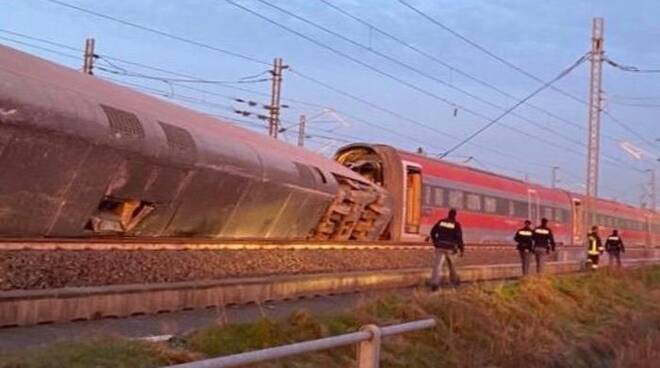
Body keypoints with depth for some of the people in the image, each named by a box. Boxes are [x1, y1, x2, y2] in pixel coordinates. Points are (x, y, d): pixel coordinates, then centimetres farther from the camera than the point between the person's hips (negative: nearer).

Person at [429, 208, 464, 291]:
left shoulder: (441, 222, 5)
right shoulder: (456, 224, -4)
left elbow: (432, 232, 8)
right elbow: (459, 237, -9)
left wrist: (435, 242, 22)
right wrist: (461, 249, -2)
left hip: (440, 247, 1)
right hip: (450, 248, -1)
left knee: (437, 265, -8)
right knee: (452, 265, 21)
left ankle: (435, 283, -23)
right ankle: (454, 280, 38)